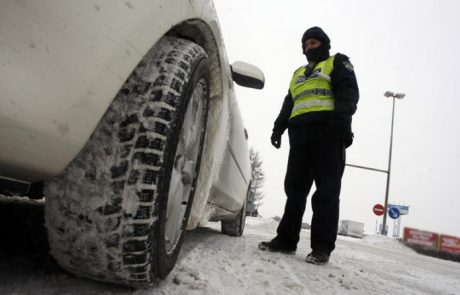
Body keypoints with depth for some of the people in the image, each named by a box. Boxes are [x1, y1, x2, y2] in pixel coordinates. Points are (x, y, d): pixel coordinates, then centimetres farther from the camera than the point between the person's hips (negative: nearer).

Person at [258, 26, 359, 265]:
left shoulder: (337, 63, 16)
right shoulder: (298, 74, 33)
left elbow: (348, 92, -1)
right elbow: (288, 104, 28)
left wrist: (341, 117, -20)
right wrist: (278, 128, 12)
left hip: (328, 132, -6)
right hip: (300, 133, 6)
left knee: (326, 191, -9)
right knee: (295, 188, 3)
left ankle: (322, 247, -8)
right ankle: (286, 239, 7)